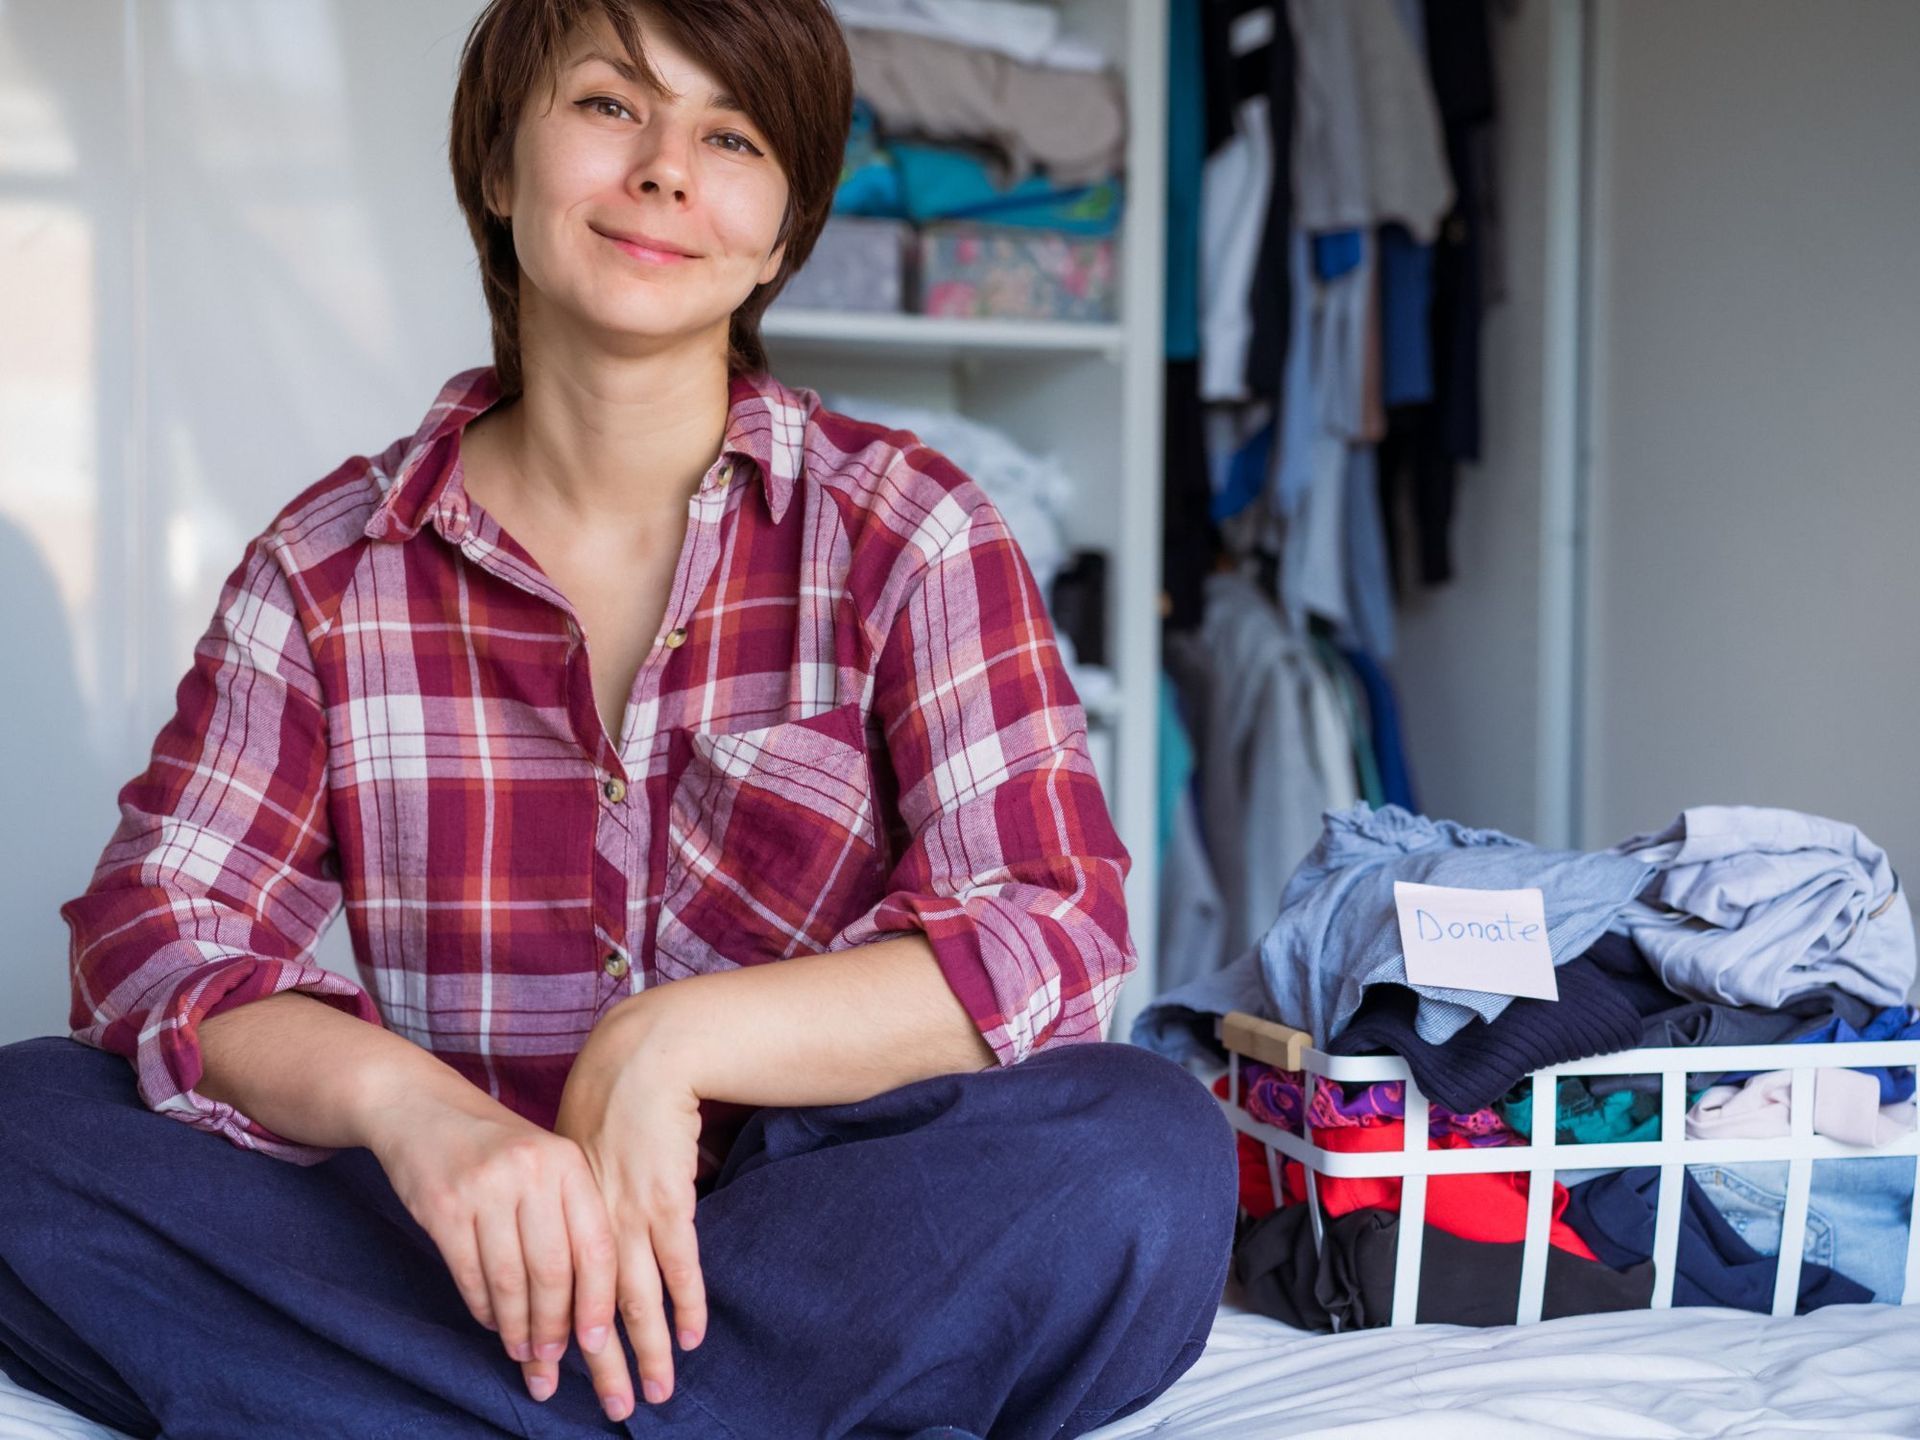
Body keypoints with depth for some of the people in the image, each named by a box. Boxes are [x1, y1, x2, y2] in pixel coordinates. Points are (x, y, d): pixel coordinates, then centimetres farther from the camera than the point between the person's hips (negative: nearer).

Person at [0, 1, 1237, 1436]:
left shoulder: (907, 531, 0)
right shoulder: (329, 568, 5)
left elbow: (1055, 934, -10)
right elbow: (151, 930, -6)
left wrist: (675, 1041, -24)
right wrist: (401, 1099, -27)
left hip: (809, 1234, -1)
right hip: (462, 1249, 2)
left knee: (1150, 1153, -31)